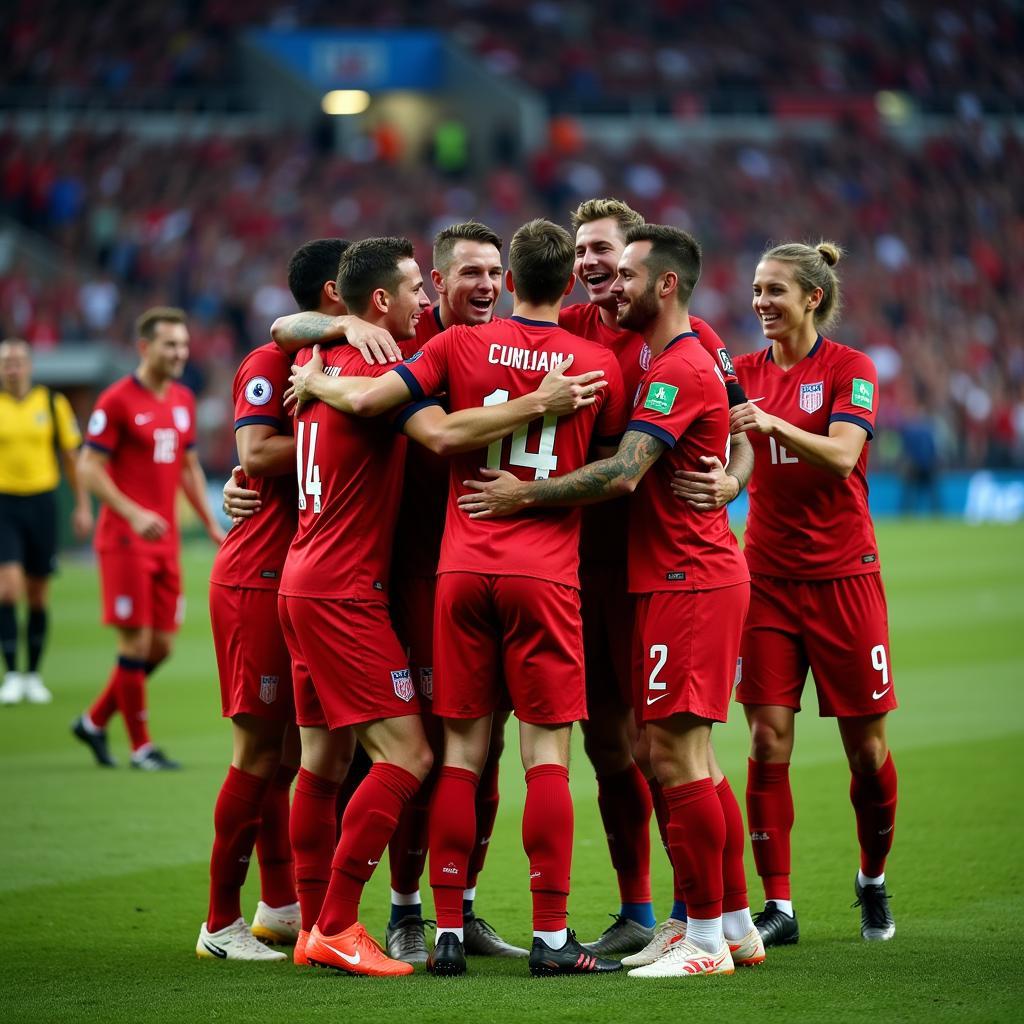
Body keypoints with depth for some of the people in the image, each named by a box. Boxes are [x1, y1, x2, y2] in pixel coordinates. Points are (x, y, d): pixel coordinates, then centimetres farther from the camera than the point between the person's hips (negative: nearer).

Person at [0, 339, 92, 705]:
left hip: (41, 501, 1)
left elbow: (70, 456, 9)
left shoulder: (52, 403, 3)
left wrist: (83, 506, 5)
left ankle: (33, 675, 19)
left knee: (37, 595, 7)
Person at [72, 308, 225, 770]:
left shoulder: (183, 401, 12)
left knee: (161, 645, 6)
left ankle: (94, 722, 22)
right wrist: (134, 515, -21)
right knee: (136, 642, -5)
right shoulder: (117, 400, -9)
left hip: (164, 540, 7)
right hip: (125, 538, -7)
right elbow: (89, 468, -11)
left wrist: (211, 524, 16)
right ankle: (141, 747, 4)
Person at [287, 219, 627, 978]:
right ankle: (551, 936, -4)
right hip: (545, 575, -2)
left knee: (461, 751, 6)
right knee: (546, 753, -1)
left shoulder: (462, 345, 2)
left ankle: (449, 933, 6)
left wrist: (314, 382, 13)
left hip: (462, 571, 2)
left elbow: (367, 399, -5)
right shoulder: (598, 364, 2)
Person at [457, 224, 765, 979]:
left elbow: (624, 474, -22)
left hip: (687, 583, -10)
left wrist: (528, 495, -17)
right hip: (697, 576, 10)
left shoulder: (680, 369, -15)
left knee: (677, 756, -10)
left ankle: (707, 938, -7)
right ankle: (736, 924, 18)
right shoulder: (683, 361, 19)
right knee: (693, 760, 13)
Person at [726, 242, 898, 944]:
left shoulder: (851, 369, -4)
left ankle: (873, 881, 25)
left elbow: (841, 456, -19)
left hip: (842, 575, -3)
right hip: (768, 576, 3)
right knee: (769, 739, -6)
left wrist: (775, 424, -33)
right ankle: (777, 906, -2)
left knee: (866, 746, 2)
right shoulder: (747, 372, 9)